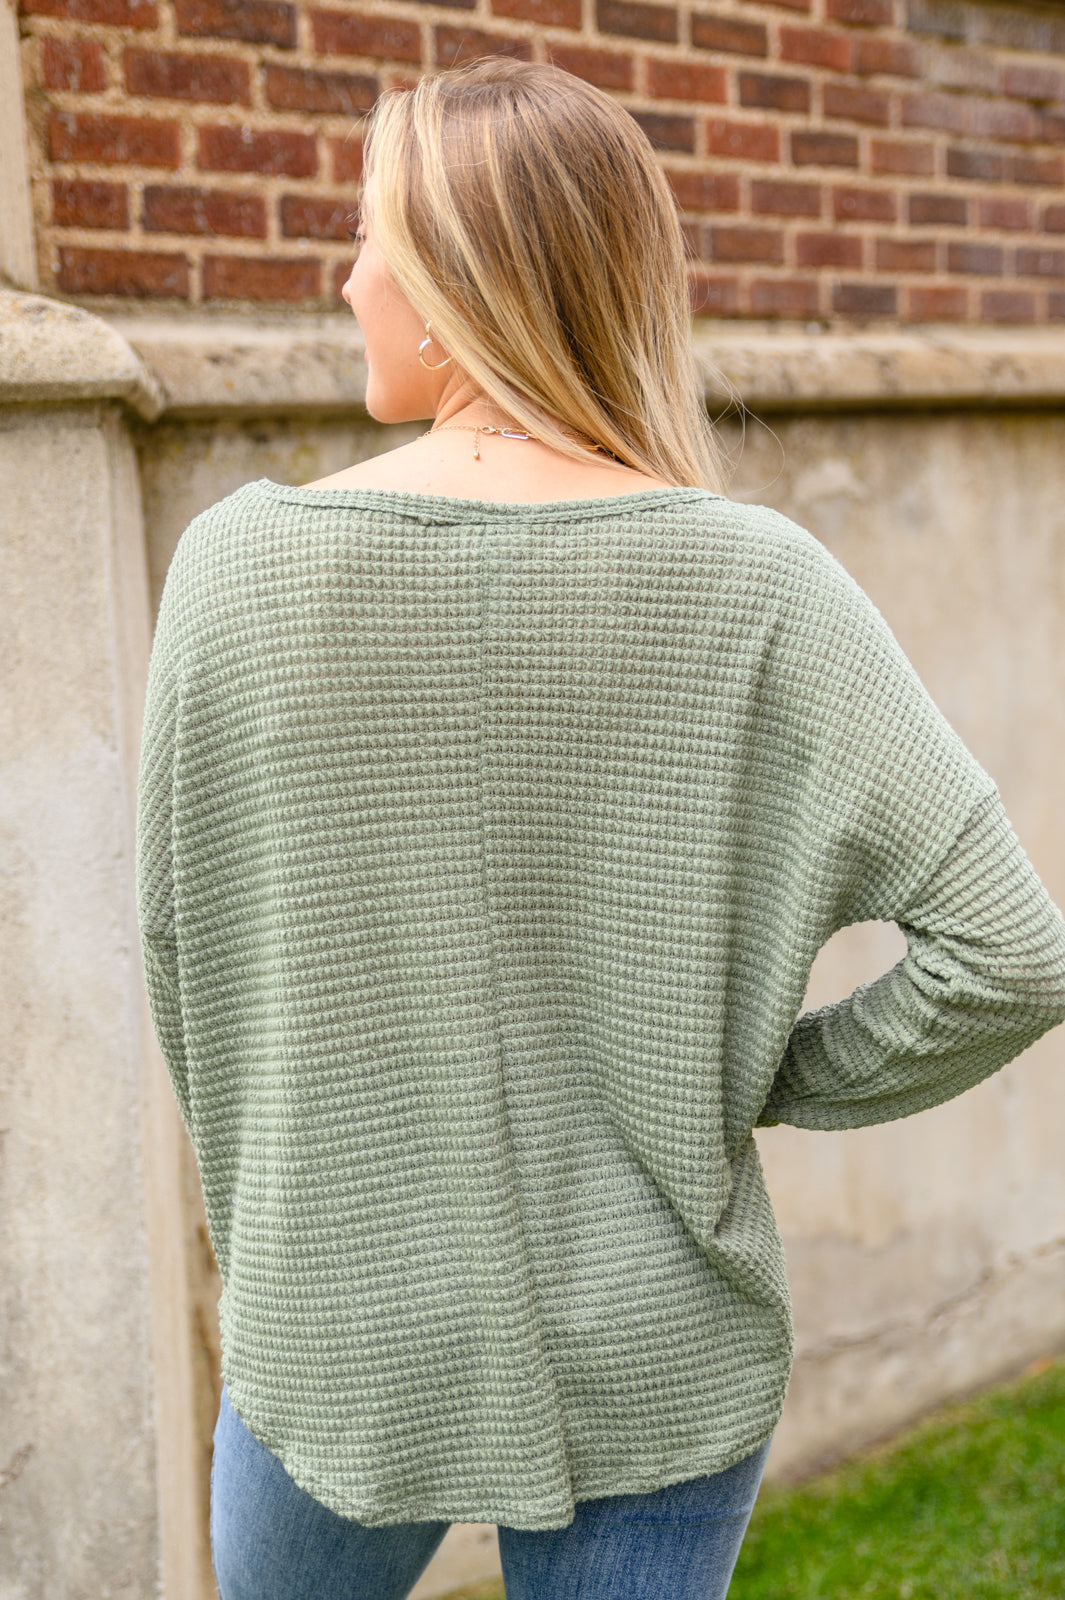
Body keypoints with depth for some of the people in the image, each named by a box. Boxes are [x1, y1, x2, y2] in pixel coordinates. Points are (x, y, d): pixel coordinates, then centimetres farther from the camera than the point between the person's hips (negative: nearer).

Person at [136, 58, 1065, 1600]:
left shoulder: (241, 563, -13)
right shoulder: (754, 585, -15)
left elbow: (178, 945, -3)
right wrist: (776, 1076, -1)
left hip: (343, 1340, 1)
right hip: (657, 1356, 0)